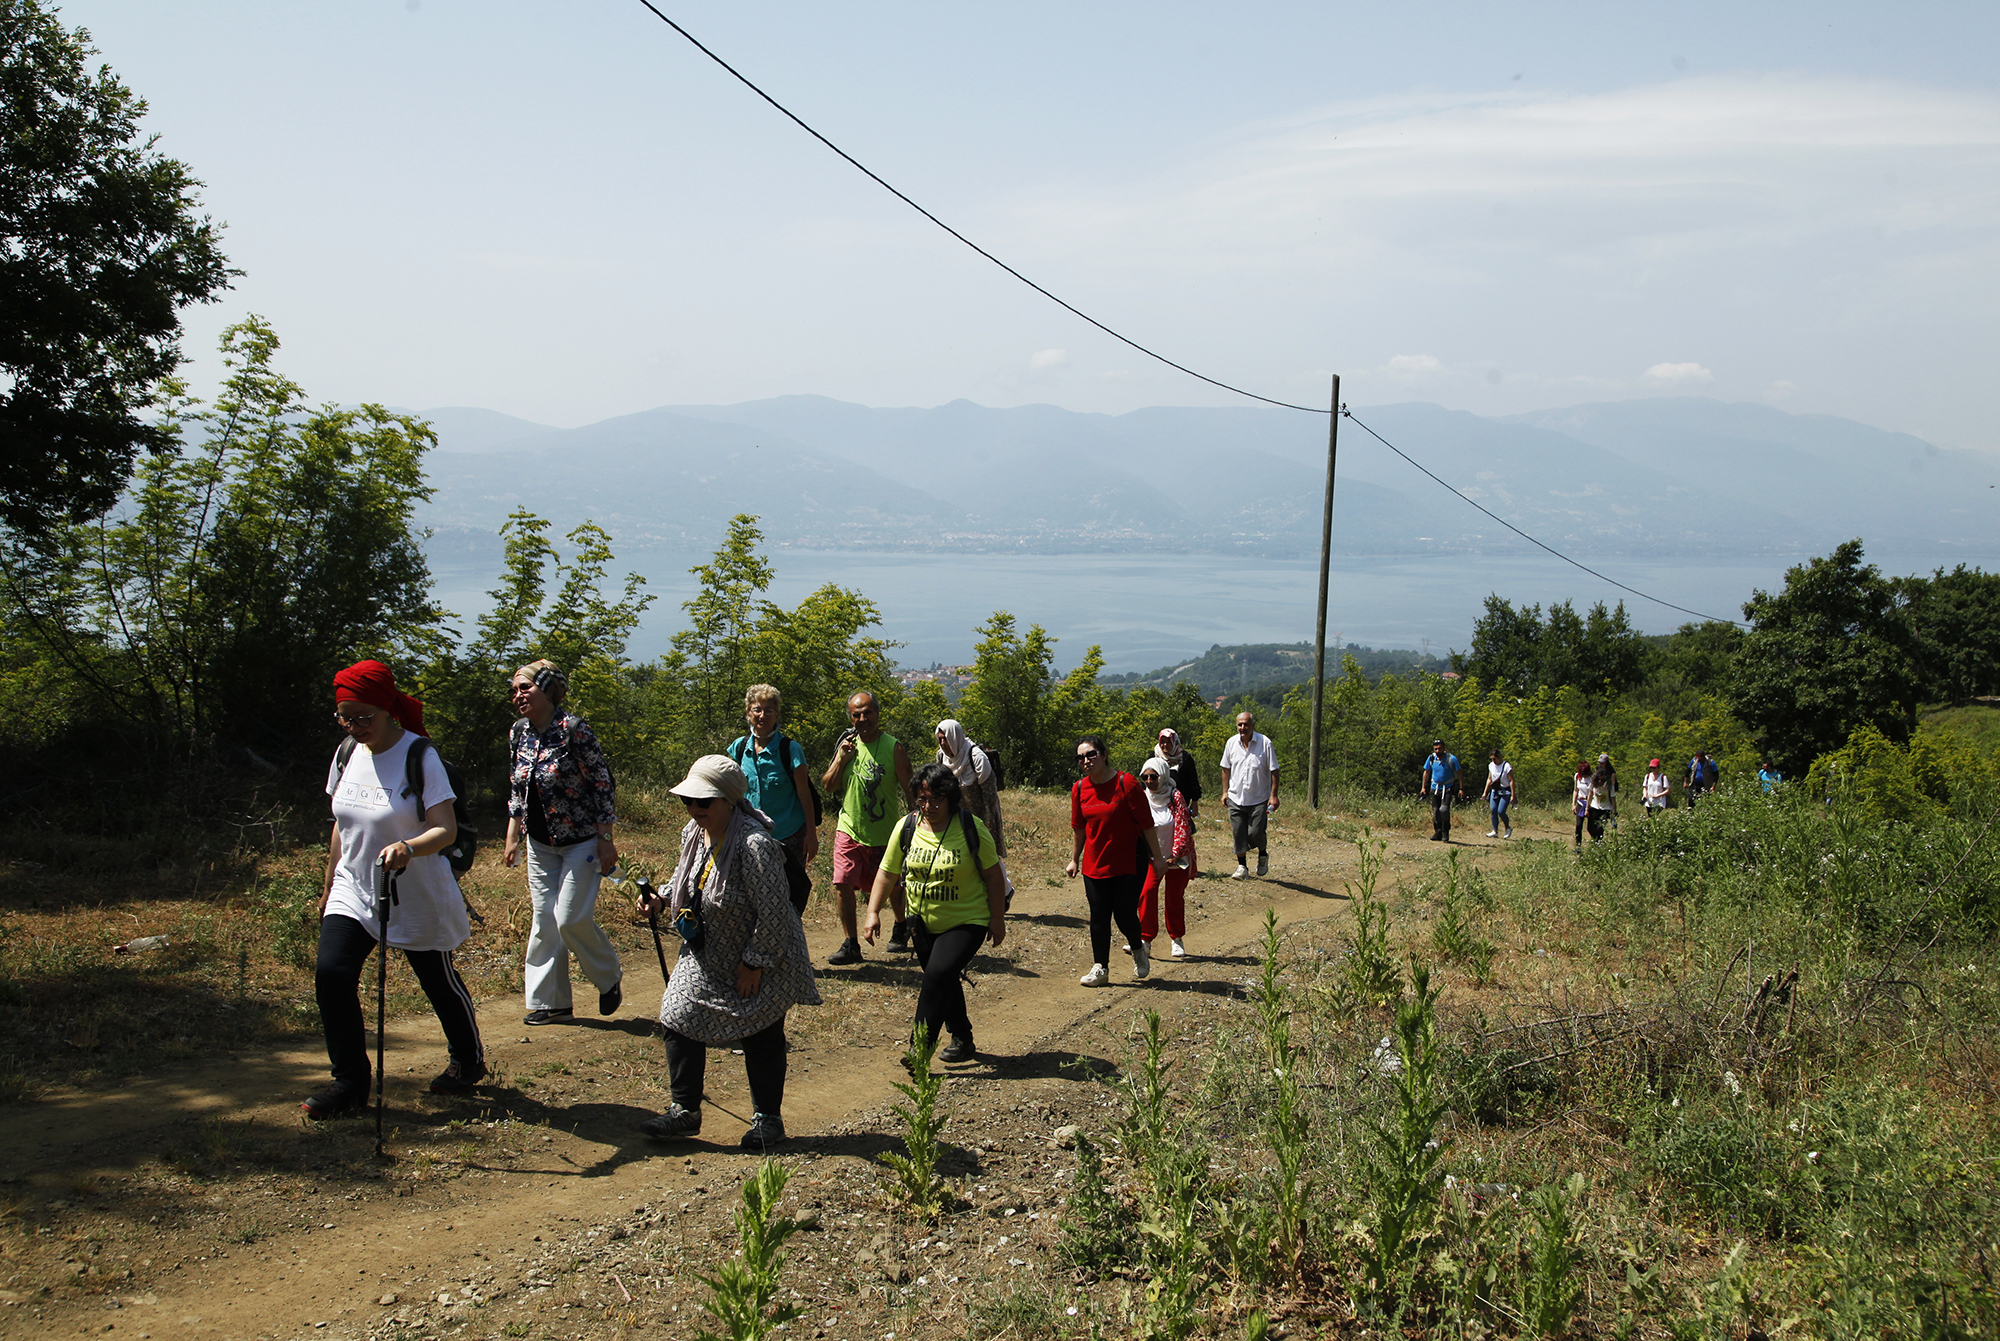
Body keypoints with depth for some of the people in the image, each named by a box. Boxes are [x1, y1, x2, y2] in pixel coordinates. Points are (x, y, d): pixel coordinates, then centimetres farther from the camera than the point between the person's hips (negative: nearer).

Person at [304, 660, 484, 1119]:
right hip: (354, 892, 5)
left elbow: (446, 829, -23)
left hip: (418, 898, -5)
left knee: (440, 982, 10)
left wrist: (409, 848, -43)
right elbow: (342, 825, 14)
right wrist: (328, 887, 19)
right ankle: (350, 1082, 1)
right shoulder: (347, 754, 1)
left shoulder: (419, 756, -17)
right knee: (331, 975, -12)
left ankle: (469, 1060, 36)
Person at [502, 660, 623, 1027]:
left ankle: (610, 978, 15)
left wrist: (606, 839, -15)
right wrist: (512, 837, 12)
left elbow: (602, 783, -14)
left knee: (572, 918, -10)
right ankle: (550, 1001, 14)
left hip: (581, 841, -6)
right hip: (540, 844, 6)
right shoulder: (519, 733, 4)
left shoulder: (573, 729, -16)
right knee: (544, 921, 5)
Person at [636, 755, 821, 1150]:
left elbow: (773, 911, -26)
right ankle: (684, 1111, 14)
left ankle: (767, 1118, 23)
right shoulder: (693, 833, -2)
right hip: (706, 959, 8)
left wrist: (754, 963, -21)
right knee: (679, 1020, 2)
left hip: (761, 962, -8)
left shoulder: (753, 844, -29)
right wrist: (661, 899, -1)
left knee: (761, 1038, 5)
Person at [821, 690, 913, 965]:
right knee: (842, 884, -10)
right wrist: (841, 758, -11)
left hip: (884, 833, -3)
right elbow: (828, 787, 4)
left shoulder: (894, 748, -11)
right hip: (849, 829, 3)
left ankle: (901, 927, 41)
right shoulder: (847, 743, 2)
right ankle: (851, 944, -1)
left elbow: (909, 791, -9)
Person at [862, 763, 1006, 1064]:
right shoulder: (905, 828, -6)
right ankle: (962, 1041, 38)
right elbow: (887, 872, 2)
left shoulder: (972, 828, -14)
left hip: (966, 922, -5)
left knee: (939, 974, -23)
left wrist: (998, 919, -6)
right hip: (924, 924, 5)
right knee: (945, 983, 18)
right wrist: (873, 912, -6)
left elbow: (993, 875, -7)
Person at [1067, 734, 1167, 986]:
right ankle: (1100, 968, 15)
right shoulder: (1079, 789, 1)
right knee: (1099, 917, 3)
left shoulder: (1126, 783, -13)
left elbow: (1147, 823, -9)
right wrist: (1074, 860, 18)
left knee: (1125, 915, -3)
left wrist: (1157, 857, -7)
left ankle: (1138, 950, 27)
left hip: (1127, 863, -4)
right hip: (1094, 864, 4)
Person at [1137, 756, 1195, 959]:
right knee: (1146, 892, -15)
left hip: (1177, 857, -2)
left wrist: (1175, 855, -21)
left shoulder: (1175, 796, -12)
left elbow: (1182, 827, -13)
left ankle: (1177, 939, 25)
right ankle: (1145, 940, -13)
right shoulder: (1143, 798, -2)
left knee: (1175, 897, 7)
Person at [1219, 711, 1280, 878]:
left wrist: (1273, 795, -9)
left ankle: (1263, 854, 25)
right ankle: (1242, 866, 18)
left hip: (1259, 799, -3)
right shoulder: (1232, 743, 3)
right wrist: (1225, 791, 11)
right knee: (1238, 833, 3)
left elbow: (1273, 770, -5)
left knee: (1255, 832, -6)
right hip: (1236, 799, 3)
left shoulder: (1264, 743, -8)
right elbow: (1226, 768, 14)